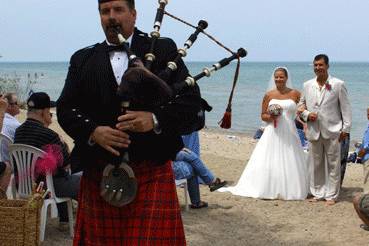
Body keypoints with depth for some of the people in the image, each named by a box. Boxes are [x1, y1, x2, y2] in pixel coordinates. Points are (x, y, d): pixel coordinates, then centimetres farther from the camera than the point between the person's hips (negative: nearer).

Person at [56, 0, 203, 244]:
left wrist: (156, 120, -21)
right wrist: (93, 131, -14)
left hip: (152, 174, -2)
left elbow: (191, 101, -3)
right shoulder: (83, 59, 12)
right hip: (98, 175, 3)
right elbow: (65, 108, 6)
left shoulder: (163, 50, 4)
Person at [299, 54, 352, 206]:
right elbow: (301, 105, 17)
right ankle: (318, 193, 22)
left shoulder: (338, 84, -2)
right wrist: (307, 114, -4)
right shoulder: (307, 85, 8)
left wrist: (346, 128, -5)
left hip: (332, 131, -3)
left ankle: (331, 195, 12)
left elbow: (345, 107, -1)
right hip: (314, 131, 3)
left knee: (333, 165, 3)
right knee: (316, 164, 11)